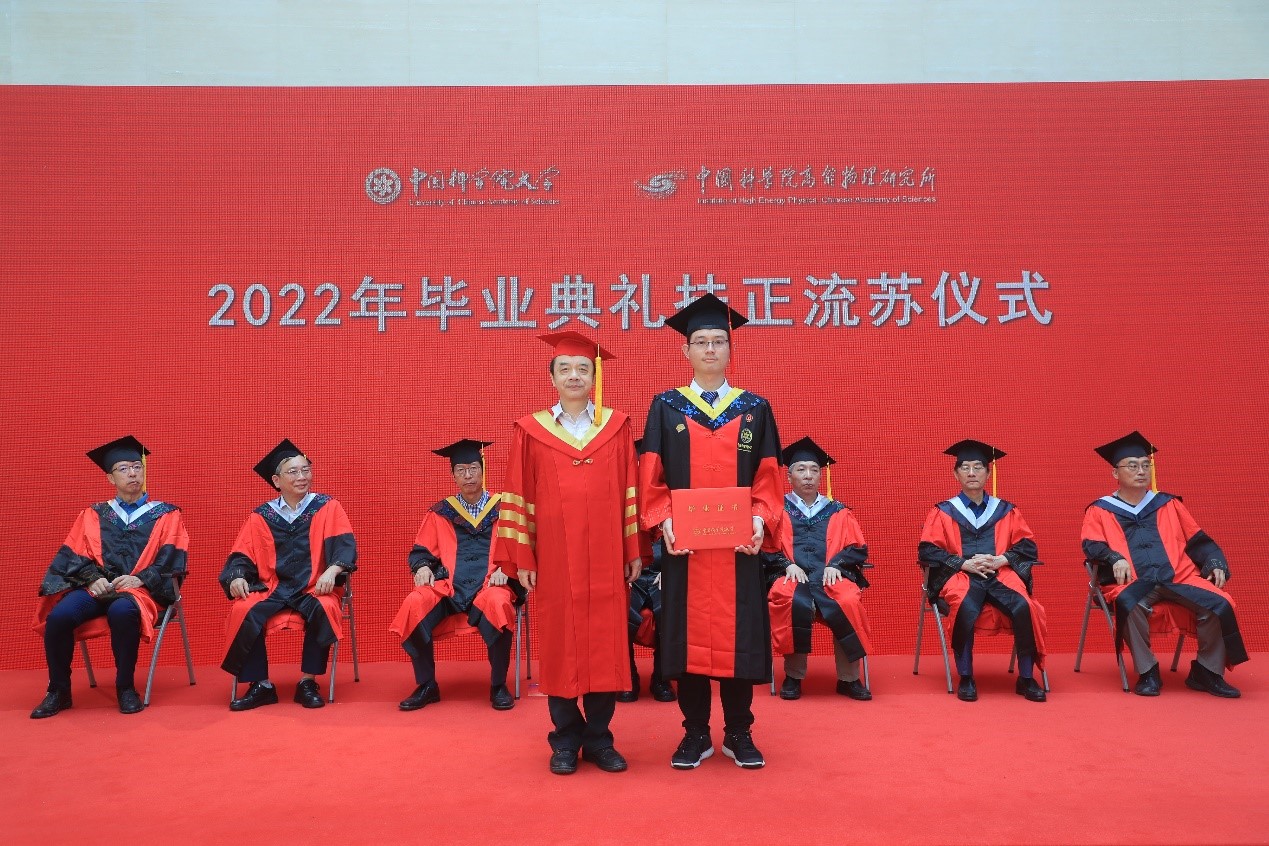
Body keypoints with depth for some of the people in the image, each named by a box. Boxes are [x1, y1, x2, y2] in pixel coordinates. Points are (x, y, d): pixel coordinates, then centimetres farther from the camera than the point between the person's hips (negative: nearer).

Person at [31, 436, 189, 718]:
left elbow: (171, 558, 0)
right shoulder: (93, 515, 18)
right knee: (58, 616, -27)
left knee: (122, 612, -37)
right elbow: (74, 555, 8)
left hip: (141, 588, -3)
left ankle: (126, 688, -18)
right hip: (98, 586, 3)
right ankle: (58, 691, -6)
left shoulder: (165, 514, 11)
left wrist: (140, 579, -16)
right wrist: (93, 578, -13)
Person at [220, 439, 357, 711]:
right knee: (244, 612, -26)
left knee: (322, 609, -34)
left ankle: (308, 683, -16)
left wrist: (332, 570, -27)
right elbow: (242, 555, 7)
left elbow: (344, 544, -7)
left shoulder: (327, 507, 4)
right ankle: (260, 685, -10)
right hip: (272, 588, 2)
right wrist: (237, 577, -15)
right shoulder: (261, 517, 10)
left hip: (314, 587, -2)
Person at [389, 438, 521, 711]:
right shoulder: (440, 513, 15)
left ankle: (498, 686, -15)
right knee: (414, 604, -28)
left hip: (490, 585, -2)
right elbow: (421, 551, 16)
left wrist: (505, 569, -14)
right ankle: (426, 686, -8)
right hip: (447, 586, 2)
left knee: (497, 604, -37)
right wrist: (423, 567, -7)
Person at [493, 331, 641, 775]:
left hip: (605, 557, 1)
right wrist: (521, 558, -3)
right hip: (554, 557, -1)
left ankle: (599, 738, 19)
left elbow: (629, 492, 6)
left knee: (605, 643, 4)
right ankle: (565, 740, 20)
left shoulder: (616, 426, 6)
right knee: (559, 644, 6)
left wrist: (634, 551, 3)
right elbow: (519, 497, 2)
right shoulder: (531, 430, 3)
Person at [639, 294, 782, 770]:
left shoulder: (755, 408, 7)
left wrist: (760, 518, -12)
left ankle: (739, 734, 21)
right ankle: (696, 734, 19)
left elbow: (768, 477, 4)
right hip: (684, 544, 0)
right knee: (688, 635, 5)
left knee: (739, 634, 5)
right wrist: (663, 521, -14)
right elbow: (651, 478, 1)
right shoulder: (665, 407, 5)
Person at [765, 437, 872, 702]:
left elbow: (858, 549, 12)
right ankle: (793, 675, -18)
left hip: (831, 576, 2)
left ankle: (849, 678, -14)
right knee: (794, 603, -37)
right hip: (792, 576, -1)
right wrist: (787, 564, -16)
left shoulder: (838, 512, 20)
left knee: (847, 603, -32)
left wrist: (835, 564, -6)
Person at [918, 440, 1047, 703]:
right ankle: (966, 679, -17)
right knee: (967, 609, -35)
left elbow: (1027, 545, 10)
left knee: (1023, 607, -29)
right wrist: (964, 564, -12)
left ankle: (1026, 679, -10)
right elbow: (927, 551, 1)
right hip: (960, 576, -2)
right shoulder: (943, 512, 9)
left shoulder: (1006, 511, 16)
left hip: (1001, 575, 2)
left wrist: (1001, 560, -9)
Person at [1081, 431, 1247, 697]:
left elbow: (1197, 540, 20)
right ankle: (1147, 673, -19)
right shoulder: (1100, 511, 11)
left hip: (1178, 577, 4)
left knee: (1218, 604, -23)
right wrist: (1115, 559, -21)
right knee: (1130, 604, -37)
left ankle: (1206, 673, -4)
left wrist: (1215, 564, 2)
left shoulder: (1168, 505, 20)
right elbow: (1092, 545, -1)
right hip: (1133, 582, -3)